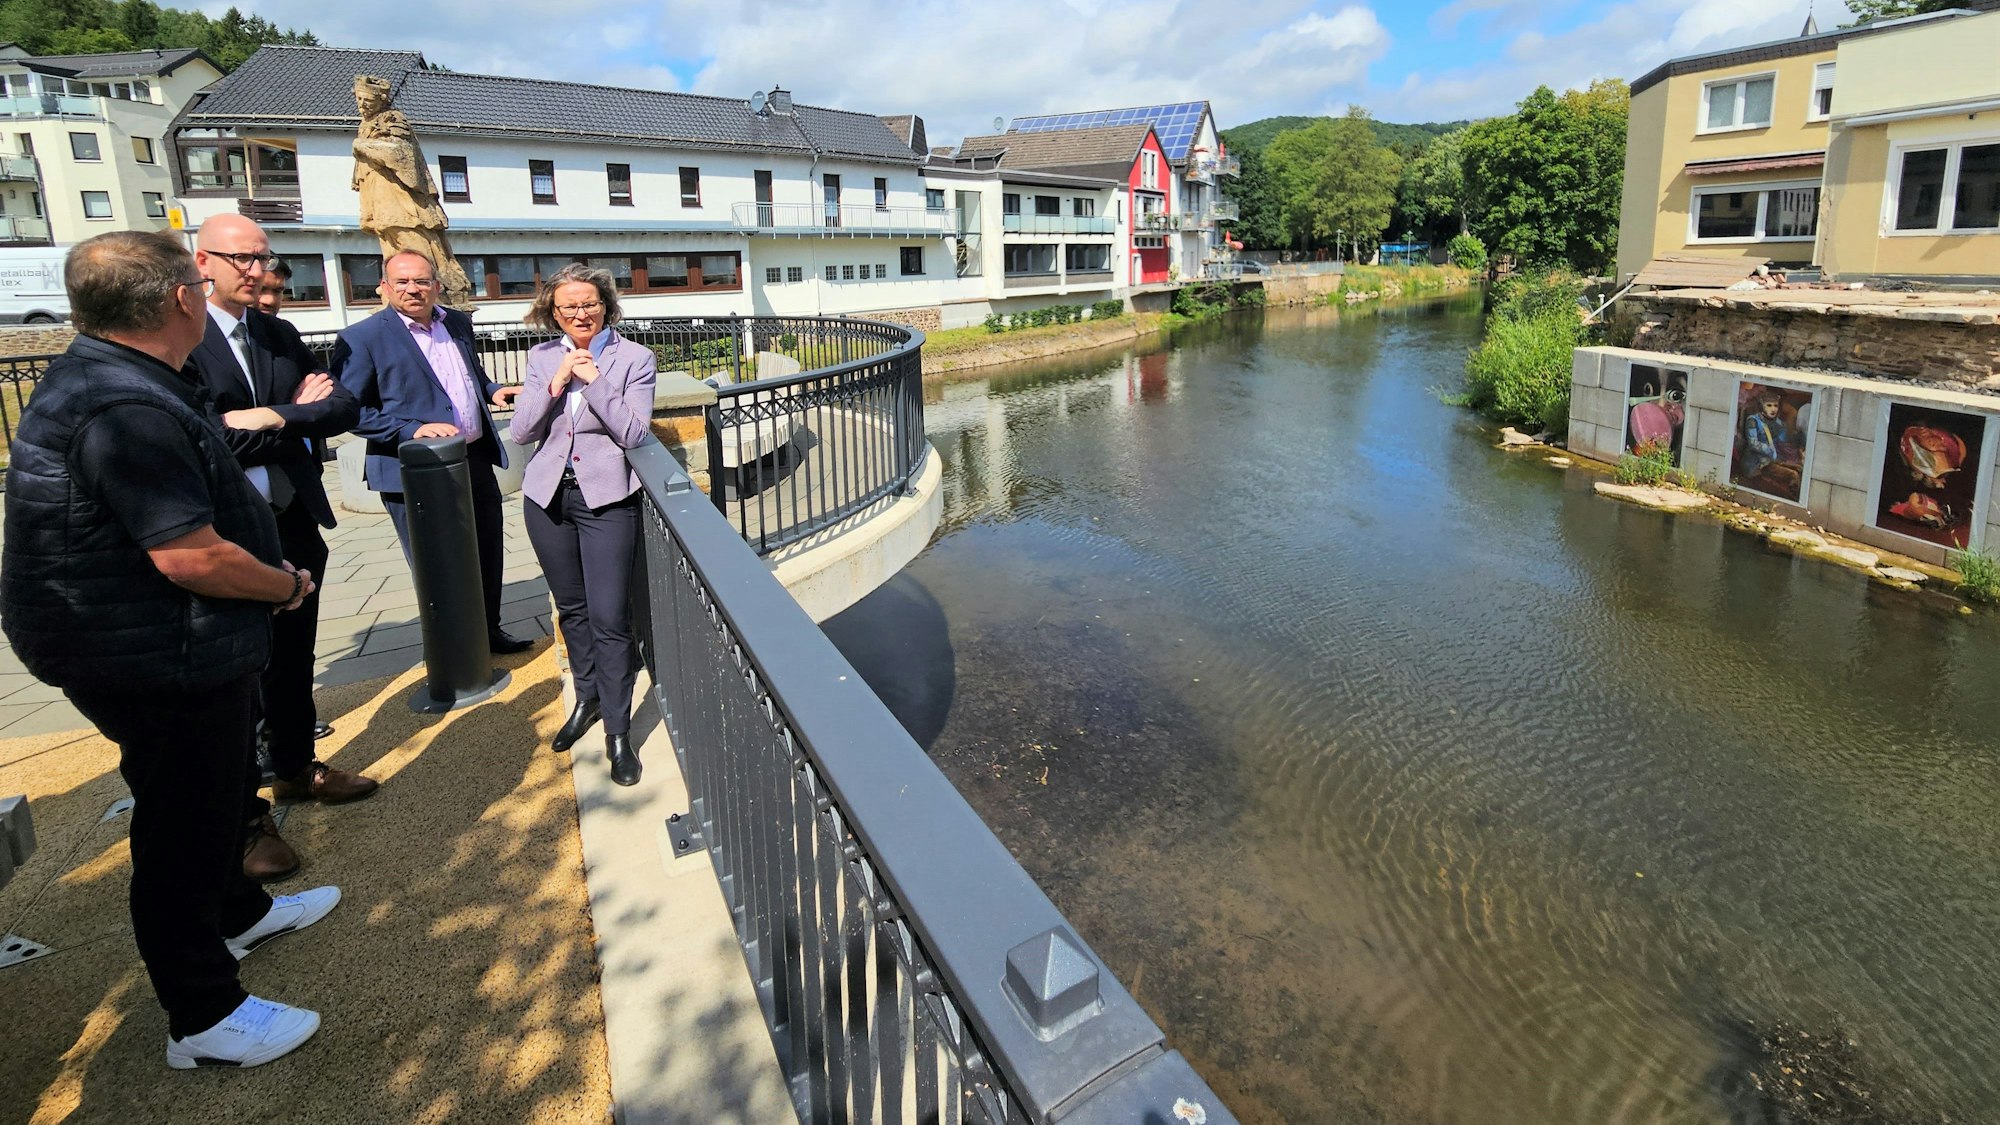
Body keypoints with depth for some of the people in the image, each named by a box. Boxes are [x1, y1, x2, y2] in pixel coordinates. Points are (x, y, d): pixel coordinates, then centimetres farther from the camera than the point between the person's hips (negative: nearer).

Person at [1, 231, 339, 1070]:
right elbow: (190, 556, -30)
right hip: (158, 663, -10)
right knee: (183, 822, 3)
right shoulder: (127, 409, -27)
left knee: (207, 796, 27)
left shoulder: (104, 379, 8)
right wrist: (286, 585, -14)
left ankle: (236, 914, 49)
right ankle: (203, 1019, 20)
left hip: (172, 652, 10)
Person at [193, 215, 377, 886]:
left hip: (294, 524, 6)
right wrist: (297, 416, -13)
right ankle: (244, 817, 19)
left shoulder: (282, 336, 10)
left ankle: (296, 769, 38)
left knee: (293, 661, 19)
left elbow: (345, 409, 1)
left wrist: (270, 418, -14)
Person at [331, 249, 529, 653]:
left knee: (488, 555, 18)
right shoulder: (362, 338, -10)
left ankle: (489, 631, 37)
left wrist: (493, 390, 3)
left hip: (476, 461, 6)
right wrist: (414, 430, -23)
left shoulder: (458, 323, 9)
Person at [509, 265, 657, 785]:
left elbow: (632, 433, -13)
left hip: (606, 498, -4)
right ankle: (588, 698, 36)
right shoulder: (542, 358, 7)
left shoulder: (635, 359, -4)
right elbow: (522, 431, 0)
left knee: (609, 617, -8)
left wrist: (593, 378, -18)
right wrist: (555, 384, -12)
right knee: (572, 607, 17)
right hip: (548, 495, 5)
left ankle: (618, 731, 3)